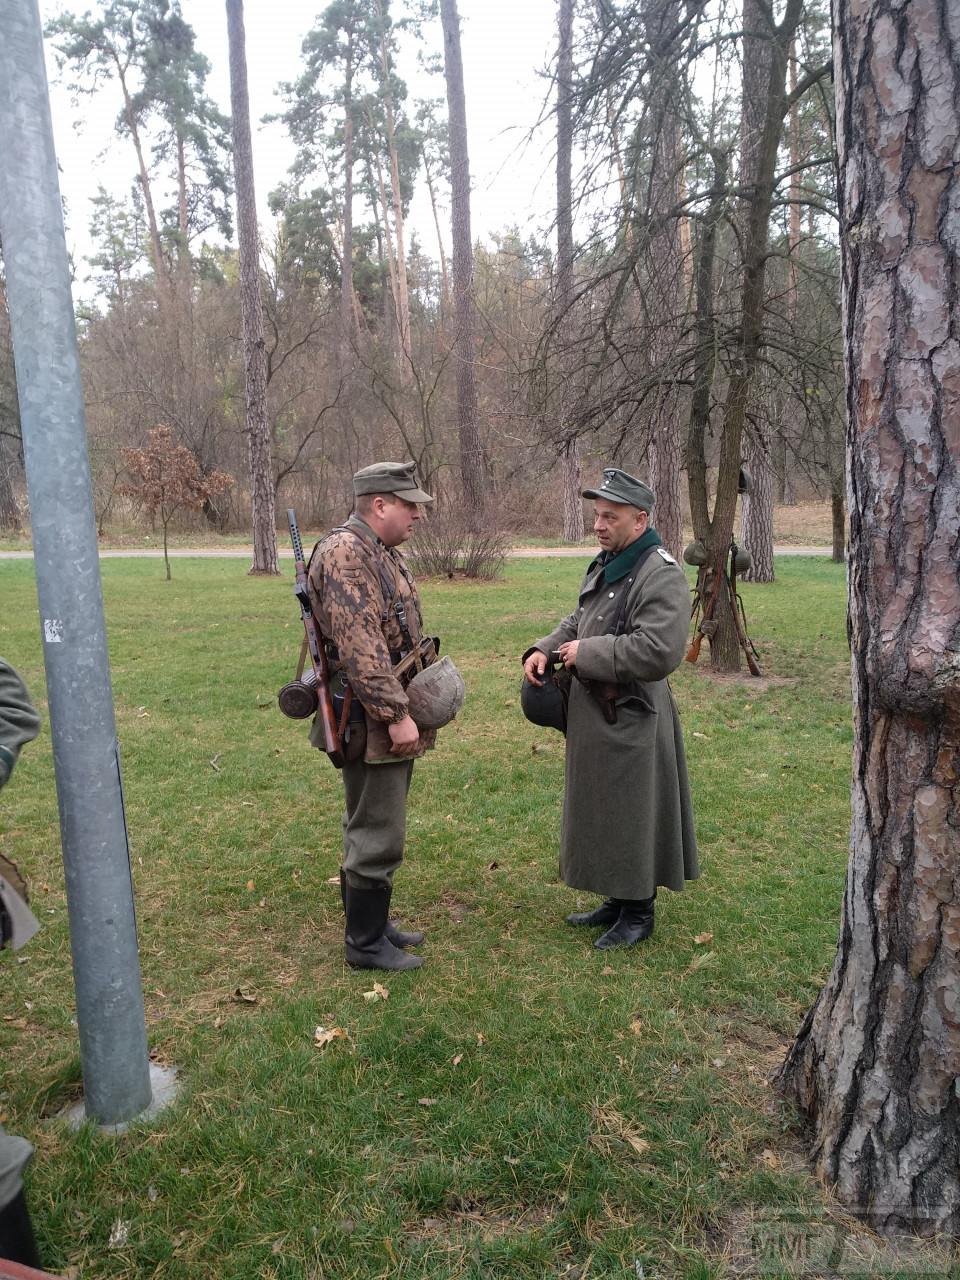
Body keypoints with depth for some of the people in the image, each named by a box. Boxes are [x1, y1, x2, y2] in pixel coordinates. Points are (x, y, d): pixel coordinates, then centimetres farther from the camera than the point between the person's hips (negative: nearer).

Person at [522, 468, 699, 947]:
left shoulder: (661, 576, -19)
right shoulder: (604, 565, 11)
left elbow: (658, 652, -28)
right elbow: (578, 620, 23)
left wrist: (586, 653, -20)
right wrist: (543, 649, 3)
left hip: (630, 720, -9)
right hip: (594, 714, 9)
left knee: (630, 815, 4)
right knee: (600, 812, 19)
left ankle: (638, 913, 22)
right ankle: (616, 901, 35)